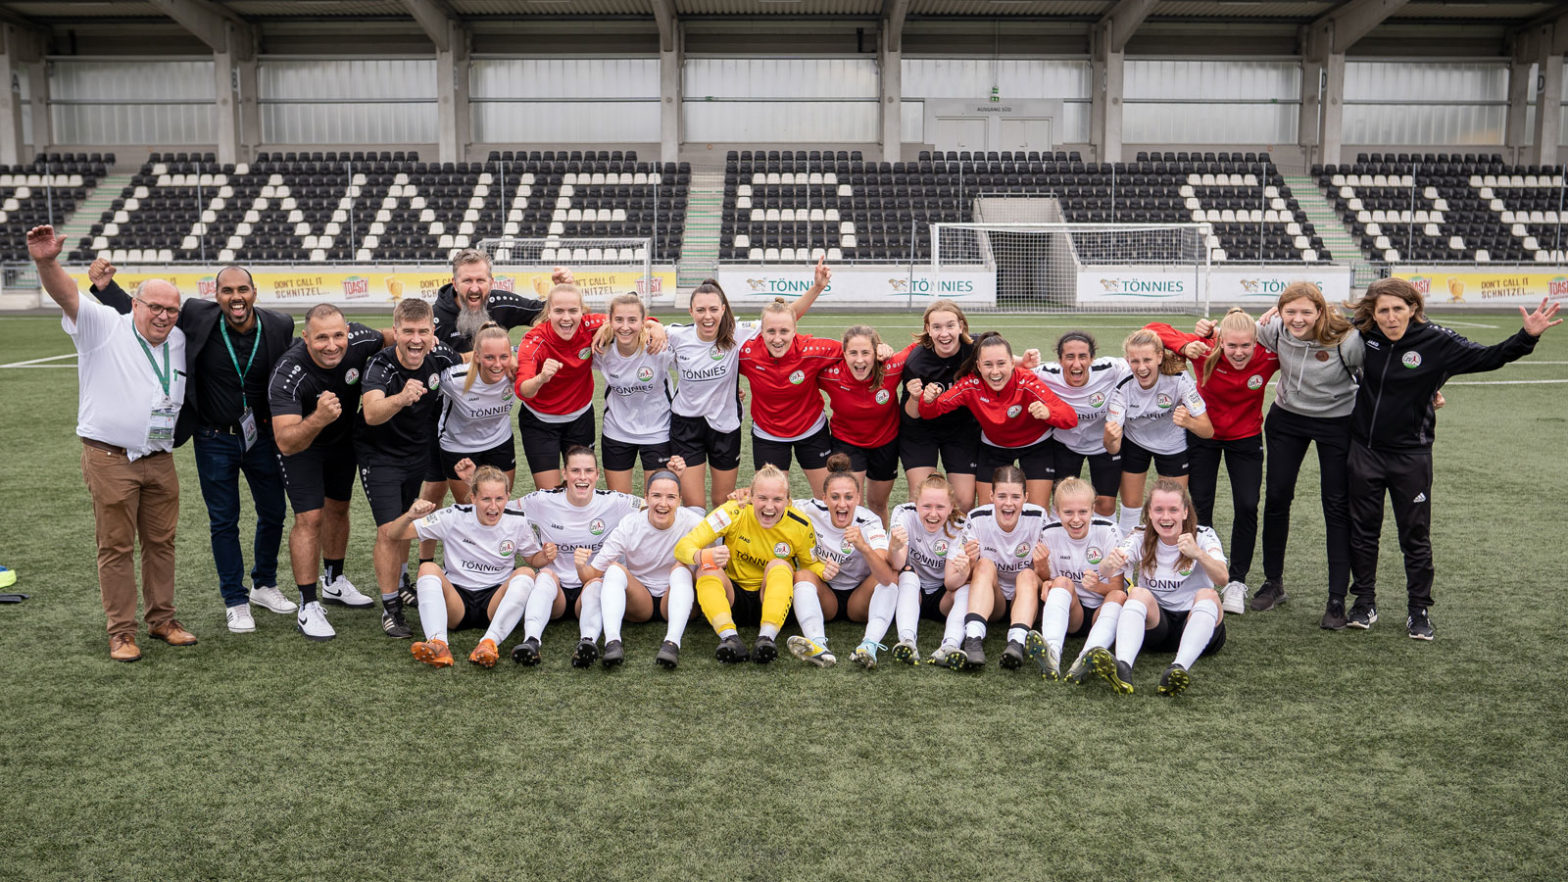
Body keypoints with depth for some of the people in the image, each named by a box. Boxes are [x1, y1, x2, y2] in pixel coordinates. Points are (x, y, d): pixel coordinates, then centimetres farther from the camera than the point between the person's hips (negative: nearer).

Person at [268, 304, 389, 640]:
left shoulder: (359, 340, -27)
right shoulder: (287, 375, -39)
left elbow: (387, 338, 1)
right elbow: (286, 443, -46)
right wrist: (318, 419, -63)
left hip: (343, 437, 5)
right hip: (300, 443, -5)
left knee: (338, 508, 18)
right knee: (310, 517, -13)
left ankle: (334, 583, 38)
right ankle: (308, 608, -2)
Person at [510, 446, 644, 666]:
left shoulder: (613, 503, -3)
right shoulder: (543, 502, -2)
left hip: (592, 589, 0)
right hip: (553, 590, 0)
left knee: (596, 583, -34)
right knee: (545, 575, -32)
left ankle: (589, 639, -58)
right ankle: (531, 640, -52)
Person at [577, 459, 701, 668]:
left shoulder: (691, 522, -14)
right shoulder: (629, 526, -12)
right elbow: (592, 574, -12)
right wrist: (581, 566, -36)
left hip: (677, 602, -1)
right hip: (638, 600, 1)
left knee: (681, 568, -29)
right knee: (615, 568, -25)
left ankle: (673, 642, -45)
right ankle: (612, 641, -42)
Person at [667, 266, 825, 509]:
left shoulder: (737, 334, -14)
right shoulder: (677, 336, -11)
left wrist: (817, 287, -28)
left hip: (725, 425, 0)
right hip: (686, 424, 0)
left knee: (723, 503, 15)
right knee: (694, 506, -2)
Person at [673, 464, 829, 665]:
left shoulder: (800, 526, -11)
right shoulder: (734, 513, -17)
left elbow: (809, 564, 8)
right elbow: (683, 546, -20)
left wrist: (823, 570, -18)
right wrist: (703, 557, -44)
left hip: (772, 599, 0)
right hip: (733, 599, 0)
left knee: (779, 565, -29)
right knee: (708, 571, -29)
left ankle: (767, 637, -39)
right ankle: (729, 637, -42)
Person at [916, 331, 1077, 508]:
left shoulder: (1027, 382, -30)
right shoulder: (971, 384, -24)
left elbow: (1071, 418, -33)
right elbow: (932, 411, -20)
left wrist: (1048, 412, -55)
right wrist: (928, 400, -44)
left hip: (1035, 445, -1)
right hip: (993, 446, 2)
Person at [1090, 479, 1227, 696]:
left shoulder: (1203, 536, -2)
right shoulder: (1141, 538, 1)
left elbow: (1222, 577, -22)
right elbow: (1104, 572, -16)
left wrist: (1198, 554, -43)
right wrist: (1110, 563, -41)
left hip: (1197, 622, -1)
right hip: (1155, 623, 1)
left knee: (1208, 595, -30)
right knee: (1139, 593, -29)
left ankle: (1180, 668, -52)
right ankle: (1122, 667, -53)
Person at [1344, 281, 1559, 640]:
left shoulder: (1436, 342, -12)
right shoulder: (1361, 333, -5)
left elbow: (1487, 357, -7)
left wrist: (1527, 337, -21)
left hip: (1410, 455, -2)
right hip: (1364, 450, 2)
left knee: (1415, 536, 7)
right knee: (1362, 530, 10)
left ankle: (1419, 610, 21)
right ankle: (1365, 603, 24)